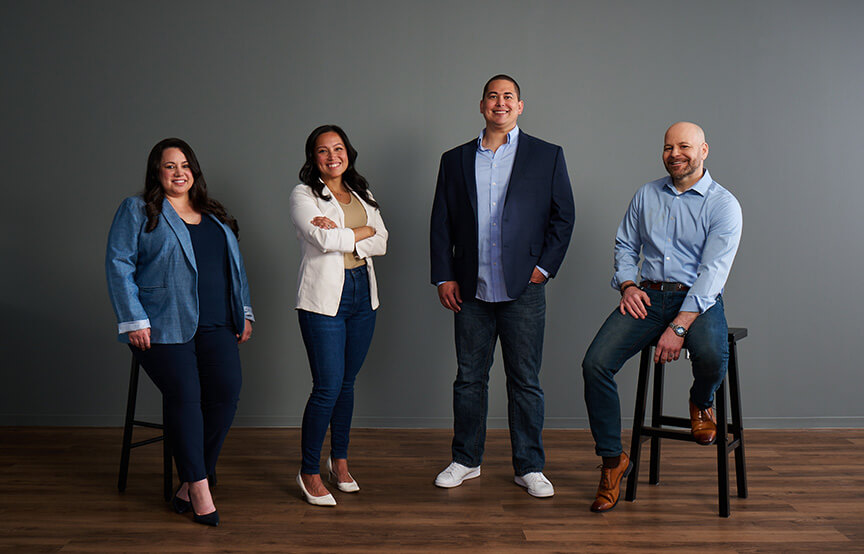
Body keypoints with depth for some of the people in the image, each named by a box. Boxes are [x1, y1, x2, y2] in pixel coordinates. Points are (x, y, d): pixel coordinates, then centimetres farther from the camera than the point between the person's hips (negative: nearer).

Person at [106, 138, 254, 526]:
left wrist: (244, 313, 15)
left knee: (226, 390, -15)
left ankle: (190, 482, -3)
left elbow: (235, 265, 25)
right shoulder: (137, 211, 6)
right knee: (184, 395, -18)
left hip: (215, 326, 4)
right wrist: (134, 320, -11)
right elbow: (118, 265, -2)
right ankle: (199, 489, -6)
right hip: (163, 326, -4)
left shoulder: (215, 216, 22)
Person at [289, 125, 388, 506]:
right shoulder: (304, 195, -2)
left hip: (363, 293, 5)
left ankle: (339, 460, 28)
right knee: (328, 386, -7)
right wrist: (363, 232, -3)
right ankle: (309, 471, 7)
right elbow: (325, 240, -17)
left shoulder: (362, 194, 15)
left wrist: (341, 235, -10)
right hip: (323, 298, -5)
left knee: (347, 381, 12)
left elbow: (381, 243, 4)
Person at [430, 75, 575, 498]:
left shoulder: (547, 157, 6)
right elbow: (440, 223, 10)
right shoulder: (455, 160, 11)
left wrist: (544, 266, -4)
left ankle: (529, 467, 16)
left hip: (523, 289, -2)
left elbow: (563, 217, 5)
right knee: (468, 378, 10)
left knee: (525, 381, 4)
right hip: (470, 290, 2)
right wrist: (443, 277, 2)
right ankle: (466, 460, 24)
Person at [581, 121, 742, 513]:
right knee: (595, 364, -19)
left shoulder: (723, 205, -2)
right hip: (647, 295, 3)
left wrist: (679, 326, -23)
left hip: (698, 299, -3)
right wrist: (627, 285, -2)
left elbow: (712, 271, -12)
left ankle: (701, 404, 3)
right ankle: (612, 460, -3)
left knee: (711, 354, -37)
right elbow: (625, 245, 20)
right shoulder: (646, 195, 14)